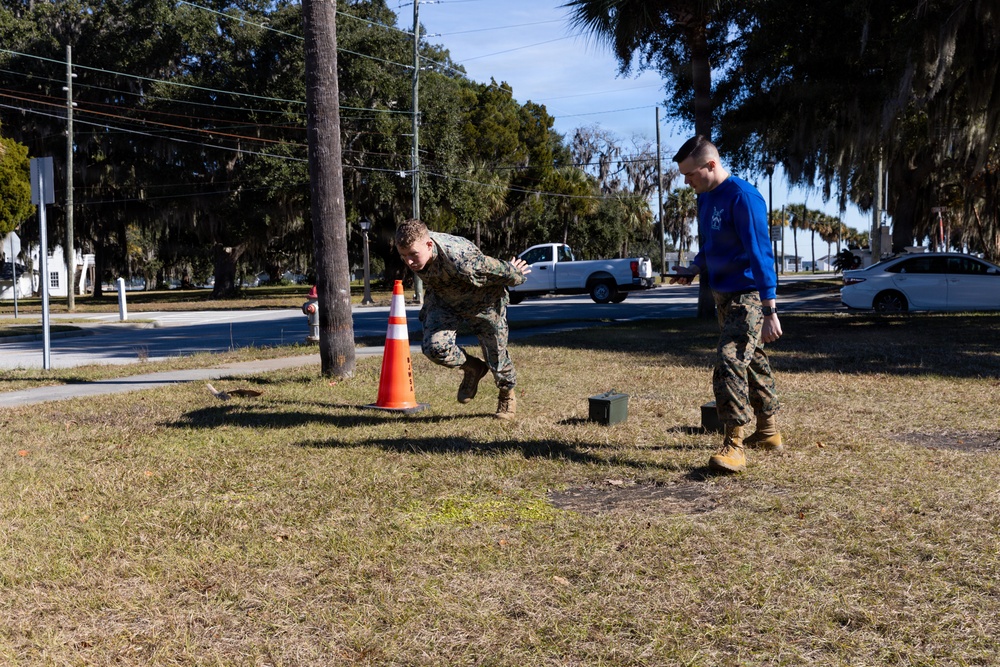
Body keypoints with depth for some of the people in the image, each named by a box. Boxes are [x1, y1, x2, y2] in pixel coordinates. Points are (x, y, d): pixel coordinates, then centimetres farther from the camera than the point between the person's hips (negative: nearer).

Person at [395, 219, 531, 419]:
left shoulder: (460, 260, -45)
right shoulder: (415, 249, -24)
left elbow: (497, 269, -26)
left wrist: (516, 275, -6)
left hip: (483, 302, -4)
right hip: (443, 300, 5)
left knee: (496, 354, 9)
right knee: (434, 347, -17)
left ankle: (507, 395, 43)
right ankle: (473, 369, 15)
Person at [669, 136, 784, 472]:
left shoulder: (742, 196, -20)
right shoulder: (705, 198, 8)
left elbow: (760, 252, -22)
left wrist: (769, 309, -25)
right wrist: (694, 269, 4)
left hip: (747, 296, -9)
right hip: (723, 294, 9)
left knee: (730, 362, -18)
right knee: (752, 359, 17)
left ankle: (734, 445, -14)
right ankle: (768, 432, 29)